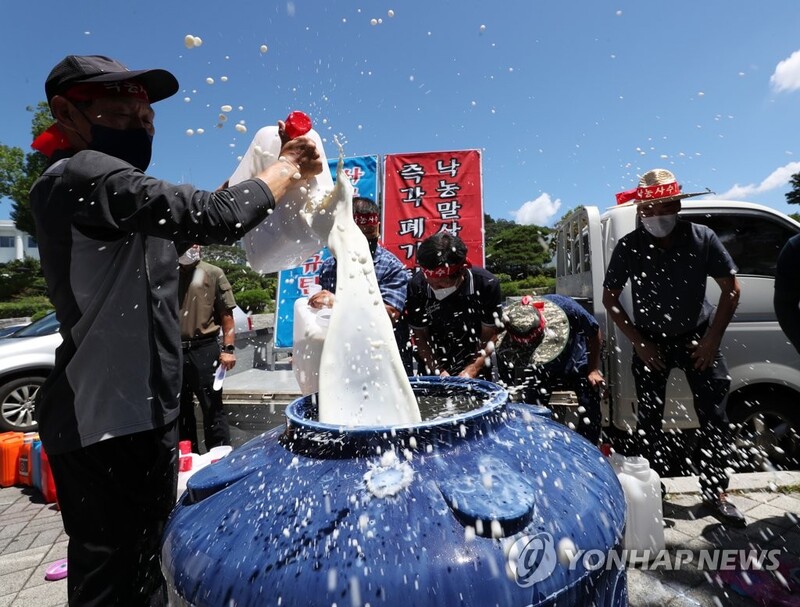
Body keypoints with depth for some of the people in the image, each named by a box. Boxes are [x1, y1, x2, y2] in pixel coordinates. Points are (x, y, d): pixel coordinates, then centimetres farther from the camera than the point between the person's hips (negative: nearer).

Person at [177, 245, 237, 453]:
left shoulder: (213, 273, 2)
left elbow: (226, 314, -2)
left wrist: (228, 349, -10)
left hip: (204, 350, -4)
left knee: (212, 409, 1)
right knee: (180, 411, 14)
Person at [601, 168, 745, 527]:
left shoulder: (702, 238, -12)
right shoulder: (629, 247, -15)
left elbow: (731, 288, -3)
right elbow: (610, 298, -6)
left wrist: (713, 338, -9)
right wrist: (638, 342, -9)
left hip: (697, 337, 1)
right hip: (651, 341, 0)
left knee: (714, 417, 2)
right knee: (649, 418, 5)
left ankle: (715, 492, 19)